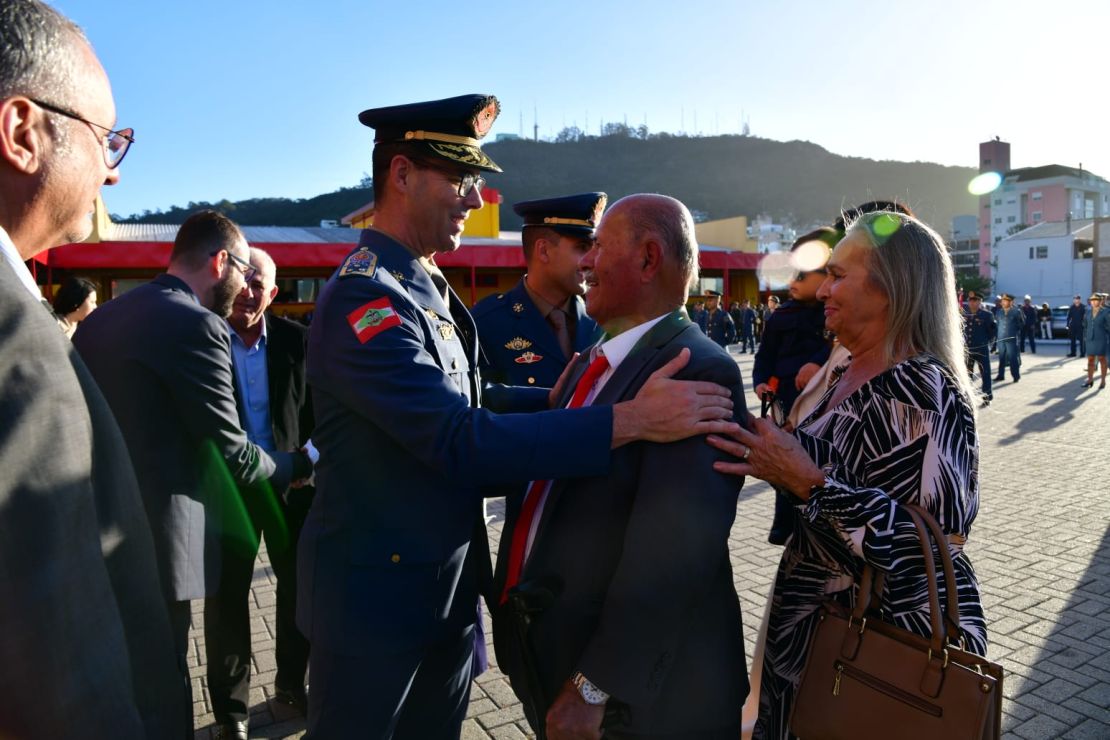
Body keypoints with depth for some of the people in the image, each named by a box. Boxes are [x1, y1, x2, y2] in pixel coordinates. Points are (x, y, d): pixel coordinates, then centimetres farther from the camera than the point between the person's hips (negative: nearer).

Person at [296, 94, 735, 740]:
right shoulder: (363, 300, -23)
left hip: (451, 585, 8)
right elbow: (461, 440, -31)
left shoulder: (427, 287, 8)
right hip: (377, 595, -8)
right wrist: (630, 419, -32)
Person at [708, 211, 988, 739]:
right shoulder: (850, 373, 5)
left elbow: (933, 541, -27)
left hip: (889, 644, -8)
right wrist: (775, 459, 3)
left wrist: (807, 481, -31)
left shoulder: (923, 390, -22)